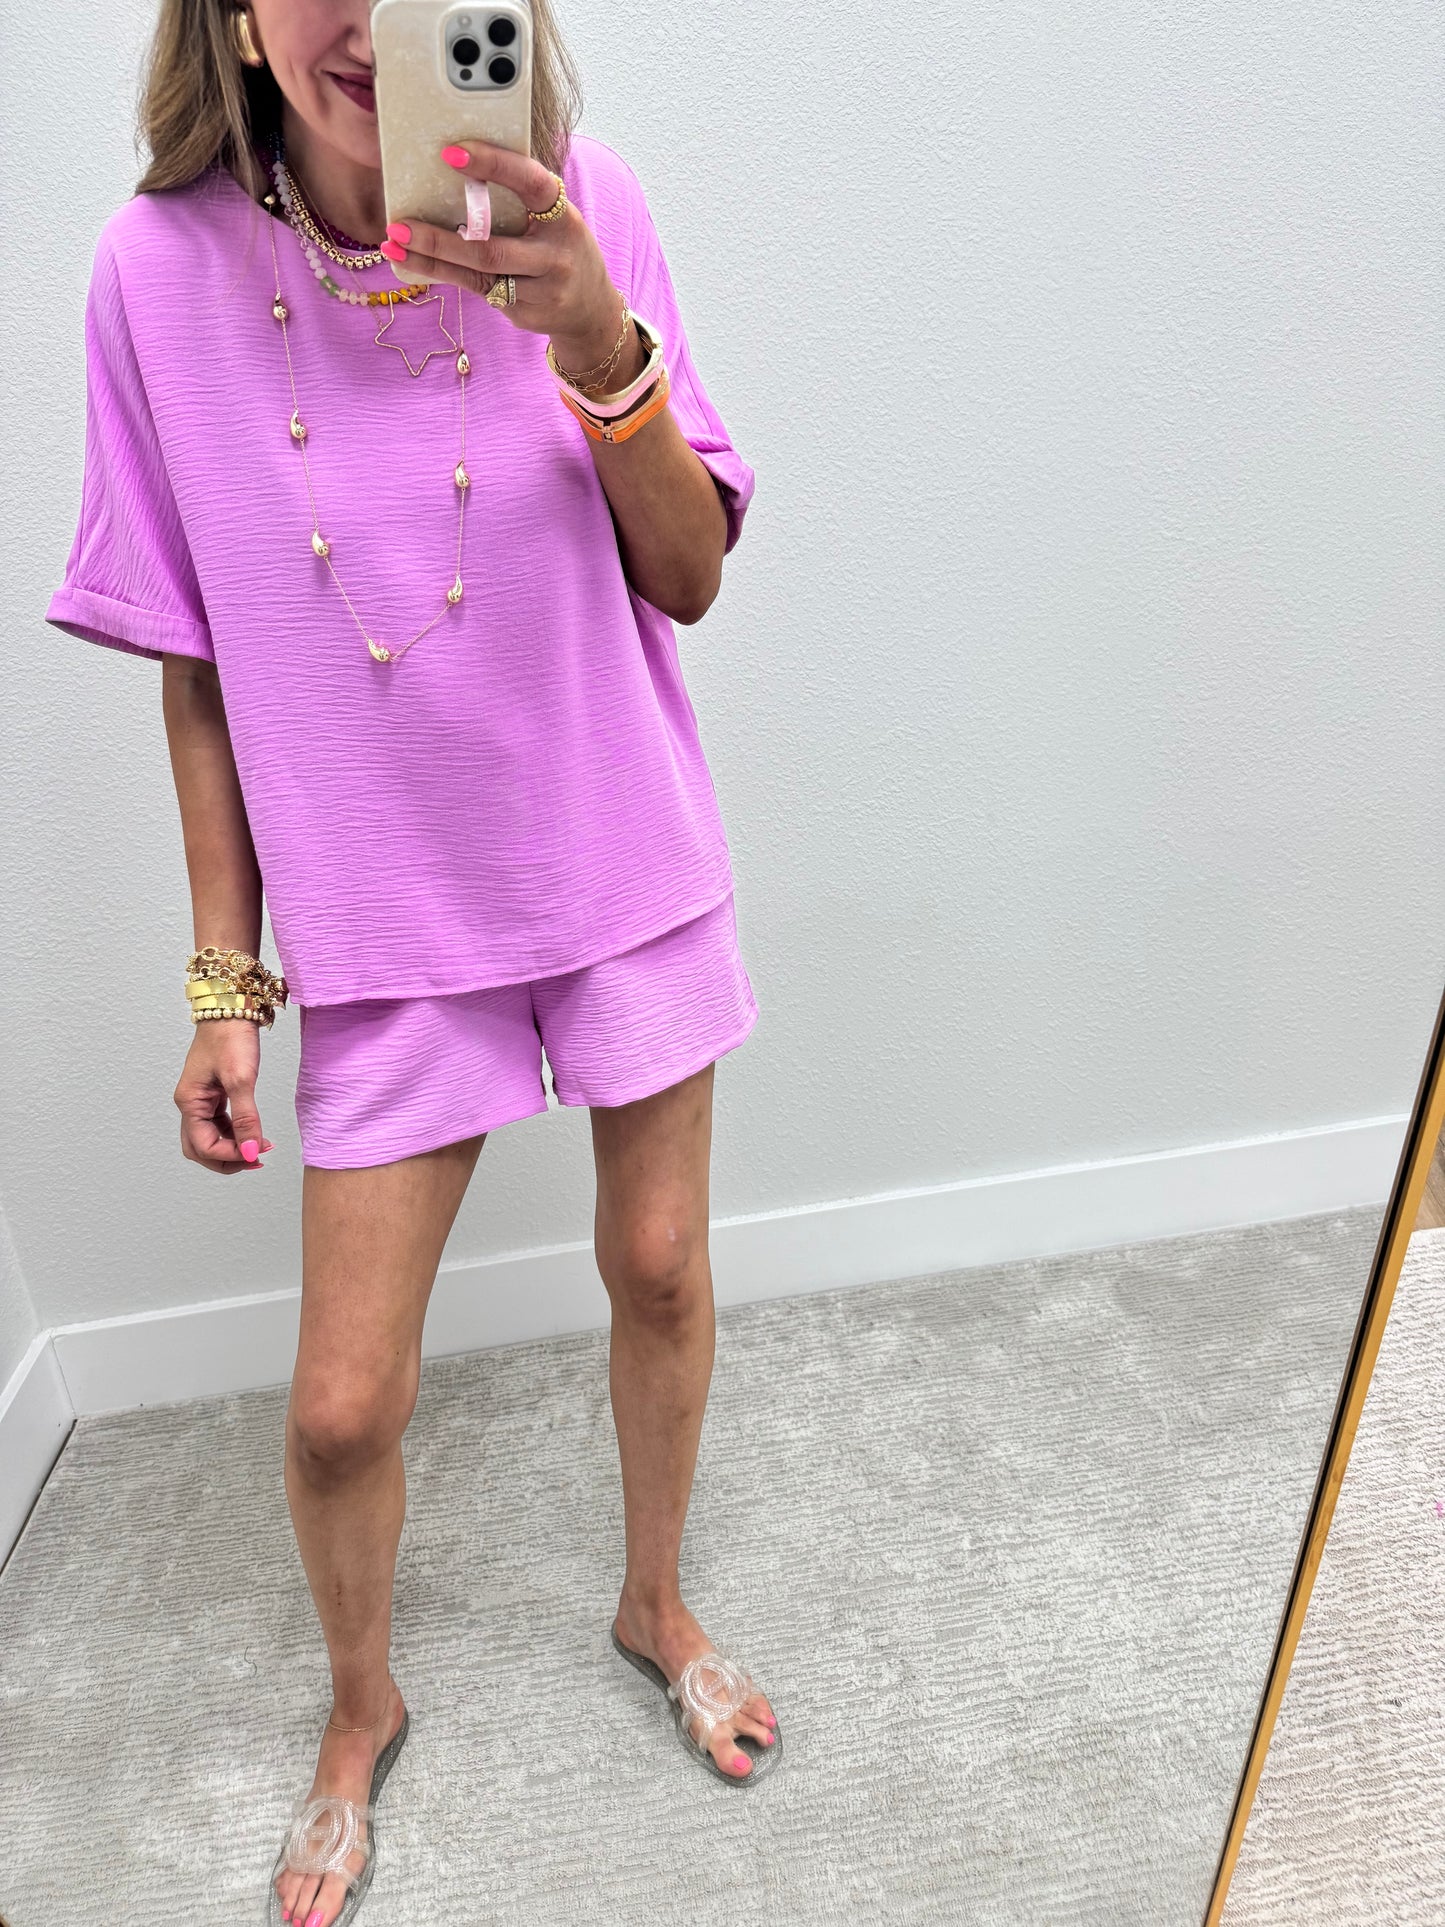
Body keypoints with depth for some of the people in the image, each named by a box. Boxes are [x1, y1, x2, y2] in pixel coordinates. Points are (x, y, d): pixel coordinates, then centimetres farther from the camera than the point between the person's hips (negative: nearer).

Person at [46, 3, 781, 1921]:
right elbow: (201, 669, -3)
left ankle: (656, 1603, 49)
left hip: (625, 862, 1)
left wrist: (600, 350, -25)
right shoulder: (163, 268, -8)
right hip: (385, 917, 0)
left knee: (660, 1265, 16)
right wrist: (224, 982, 0)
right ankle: (362, 1706, 43)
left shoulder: (578, 209, -7)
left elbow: (690, 578, -7)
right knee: (341, 1406, 6)